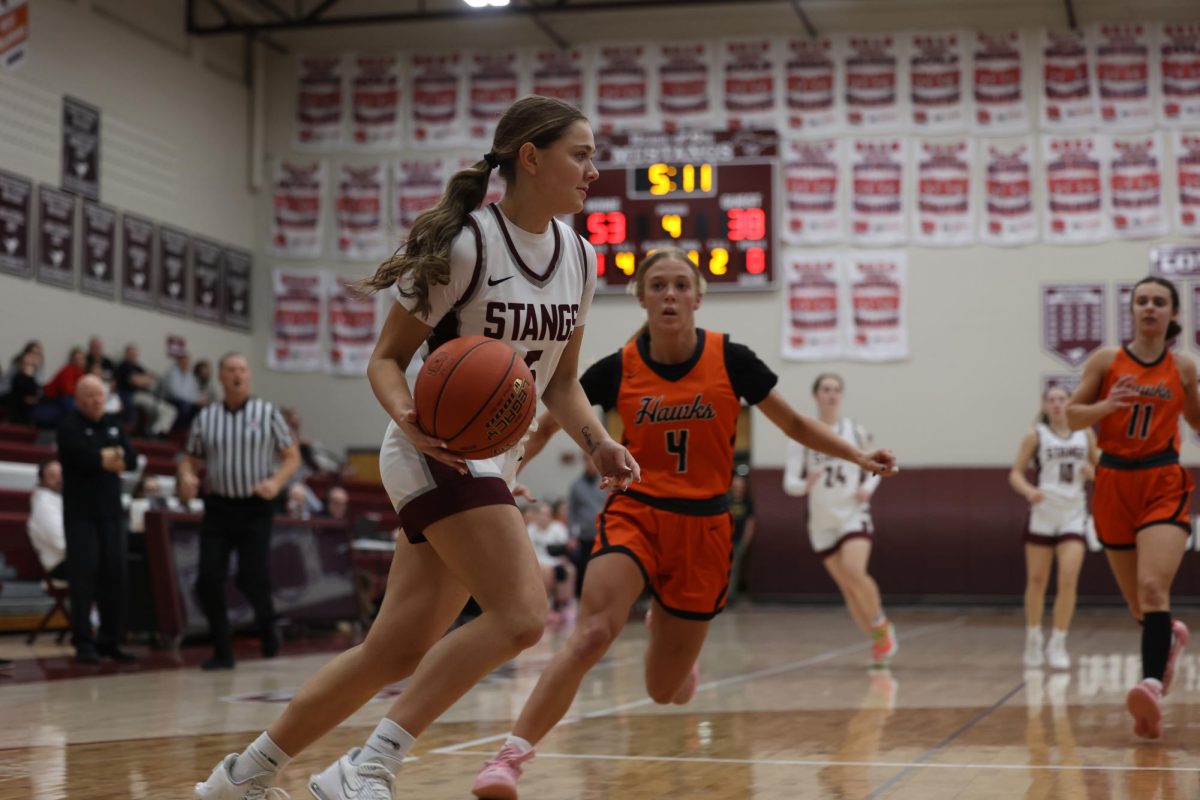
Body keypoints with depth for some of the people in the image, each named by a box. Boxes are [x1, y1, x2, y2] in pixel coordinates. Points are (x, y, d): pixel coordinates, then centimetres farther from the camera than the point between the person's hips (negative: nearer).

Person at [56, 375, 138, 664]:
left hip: (112, 512, 5)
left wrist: (110, 456, -13)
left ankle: (110, 640, 11)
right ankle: (83, 643, -5)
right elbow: (84, 457, -19)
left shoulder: (114, 424, 14)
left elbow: (131, 459, 3)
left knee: (115, 576, 4)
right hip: (81, 513, -5)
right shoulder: (69, 426, -3)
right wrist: (108, 460, -4)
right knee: (83, 576, -8)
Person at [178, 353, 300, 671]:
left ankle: (266, 622, 23)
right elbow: (190, 458, 14)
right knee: (208, 580, -6)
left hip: (256, 508, -2)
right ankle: (222, 651, 9)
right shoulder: (205, 418, 8)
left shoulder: (267, 412, 2)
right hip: (218, 507, 2)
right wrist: (187, 477, -9)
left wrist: (276, 481, -13)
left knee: (252, 578, -10)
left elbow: (292, 456, 5)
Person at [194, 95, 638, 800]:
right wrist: (408, 416, -29)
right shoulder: (465, 244, -15)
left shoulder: (578, 257, 7)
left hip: (492, 460, 8)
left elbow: (560, 379, 16)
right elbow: (386, 359, -9)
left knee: (397, 650, 7)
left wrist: (598, 443, -1)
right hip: (437, 452, -8)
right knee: (522, 615, -22)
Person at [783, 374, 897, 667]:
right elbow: (789, 482, -6)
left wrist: (868, 487, -7)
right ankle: (880, 641, 24)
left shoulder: (856, 432, 0)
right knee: (847, 587, 7)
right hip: (822, 522, 2)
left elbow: (873, 469, 13)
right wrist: (805, 484, -28)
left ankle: (881, 624, -1)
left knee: (854, 572, -24)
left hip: (853, 514, -1)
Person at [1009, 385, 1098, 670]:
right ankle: (1033, 640, 23)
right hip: (1043, 515, -1)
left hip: (1073, 515, 1)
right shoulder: (1036, 436, -2)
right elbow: (1016, 473, -3)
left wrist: (1092, 472, -8)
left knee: (1068, 580, -10)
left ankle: (1058, 644, 0)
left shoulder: (1086, 435, 5)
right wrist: (1029, 490, -23)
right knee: (1036, 580, 6)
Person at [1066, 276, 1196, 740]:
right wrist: (1107, 405, -18)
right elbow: (1072, 416, 2)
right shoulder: (1107, 361, 3)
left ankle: (1152, 686, -35)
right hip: (1114, 484, 2)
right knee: (1138, 603, 13)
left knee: (1152, 588, -24)